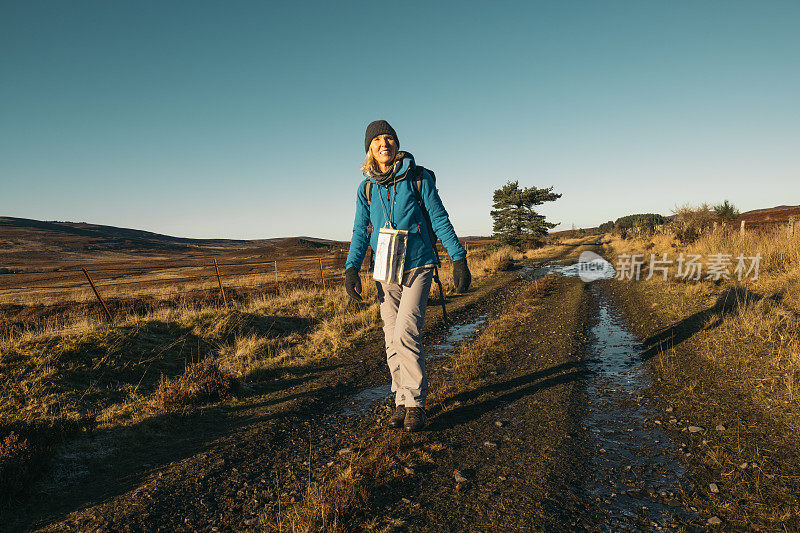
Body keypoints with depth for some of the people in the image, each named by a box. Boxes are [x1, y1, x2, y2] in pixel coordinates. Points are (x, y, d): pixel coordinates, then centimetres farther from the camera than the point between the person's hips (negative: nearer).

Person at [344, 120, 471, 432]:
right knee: (392, 340, 4)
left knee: (406, 333, -16)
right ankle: (402, 402, 19)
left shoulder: (418, 178, -2)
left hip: (418, 266, -3)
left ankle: (415, 403, 0)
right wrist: (351, 268, -3)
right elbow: (361, 231, 9)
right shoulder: (366, 188, 8)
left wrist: (458, 258, -5)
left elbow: (439, 219, 0)